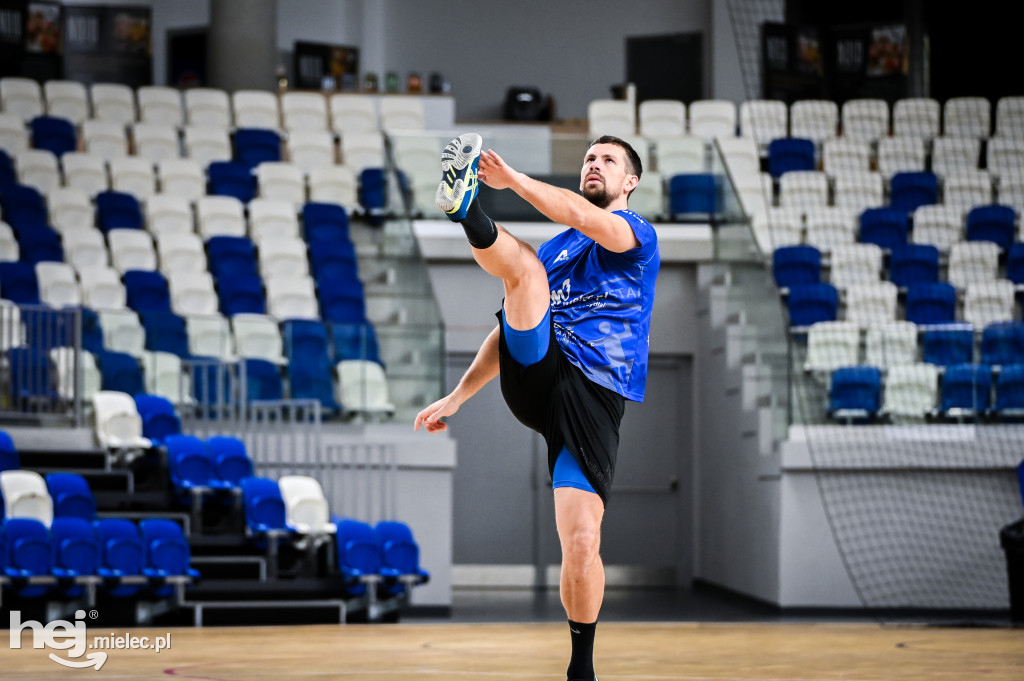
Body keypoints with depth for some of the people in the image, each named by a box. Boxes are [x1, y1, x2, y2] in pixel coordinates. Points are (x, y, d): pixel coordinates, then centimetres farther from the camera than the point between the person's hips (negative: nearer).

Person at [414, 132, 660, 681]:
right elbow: (514, 327, 26)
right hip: (533, 374, 4)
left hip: (594, 396, -3)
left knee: (581, 542, -14)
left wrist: (514, 179, -12)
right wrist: (457, 397, 18)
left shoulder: (638, 236, 9)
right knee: (526, 263, -20)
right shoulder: (555, 248, 26)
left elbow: (584, 218, -14)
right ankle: (465, 208, -49)